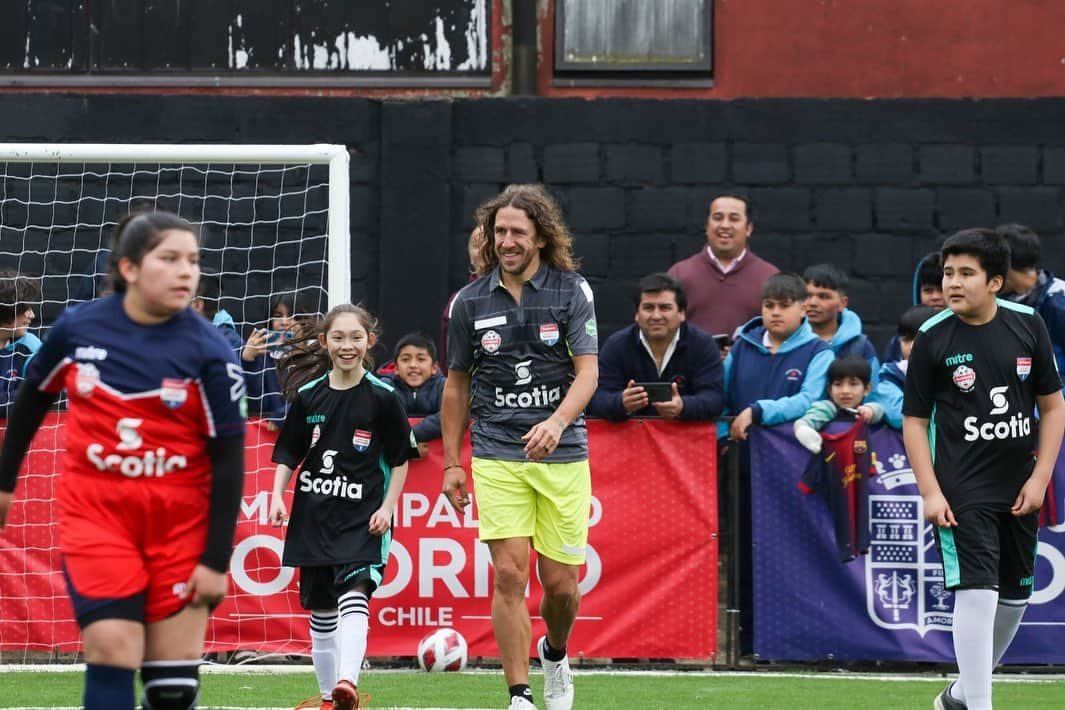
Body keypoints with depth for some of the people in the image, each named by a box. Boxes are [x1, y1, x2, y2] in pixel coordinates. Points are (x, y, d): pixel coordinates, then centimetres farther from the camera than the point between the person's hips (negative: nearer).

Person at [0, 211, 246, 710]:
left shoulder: (208, 351, -10)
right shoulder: (77, 328, -5)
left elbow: (228, 458, -7)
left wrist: (216, 559, -10)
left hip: (180, 519, 0)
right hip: (95, 510, 0)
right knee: (112, 652, -13)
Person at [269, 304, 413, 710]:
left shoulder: (382, 397, -4)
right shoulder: (308, 396, 3)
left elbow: (399, 459, 3)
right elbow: (288, 454, 11)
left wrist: (387, 507, -5)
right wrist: (277, 497, -2)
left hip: (362, 516, -4)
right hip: (313, 515, 4)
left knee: (354, 597, -22)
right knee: (321, 611, 10)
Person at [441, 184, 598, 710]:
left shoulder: (572, 290, -2)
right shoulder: (469, 302, 3)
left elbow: (587, 370, -8)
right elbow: (457, 384, 12)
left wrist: (557, 422, -26)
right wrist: (451, 463, 10)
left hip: (562, 453, 0)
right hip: (497, 458, 0)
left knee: (560, 582, 2)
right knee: (509, 573, -11)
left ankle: (555, 654, 34)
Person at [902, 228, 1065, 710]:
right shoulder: (932, 340, -7)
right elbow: (914, 420, -2)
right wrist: (929, 491, -10)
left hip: (1019, 489, 4)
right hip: (962, 490, -4)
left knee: (1014, 597, 12)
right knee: (977, 592, -16)